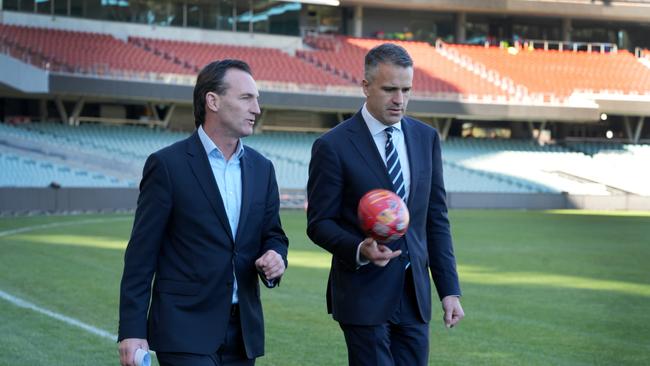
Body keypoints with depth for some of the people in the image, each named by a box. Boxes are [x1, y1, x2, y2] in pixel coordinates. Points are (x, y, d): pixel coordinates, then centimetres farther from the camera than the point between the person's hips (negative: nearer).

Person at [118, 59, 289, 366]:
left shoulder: (261, 168, 10)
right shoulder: (167, 165, -6)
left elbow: (272, 234, 20)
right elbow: (141, 254, -7)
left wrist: (275, 258, -6)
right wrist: (132, 331, -11)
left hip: (243, 330, 6)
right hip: (186, 330, -6)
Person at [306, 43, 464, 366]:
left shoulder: (426, 138, 9)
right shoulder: (333, 146, -7)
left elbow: (436, 218, 11)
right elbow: (319, 223, -4)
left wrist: (449, 290, 6)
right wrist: (359, 250, -24)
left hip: (414, 294, 5)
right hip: (364, 296, -5)